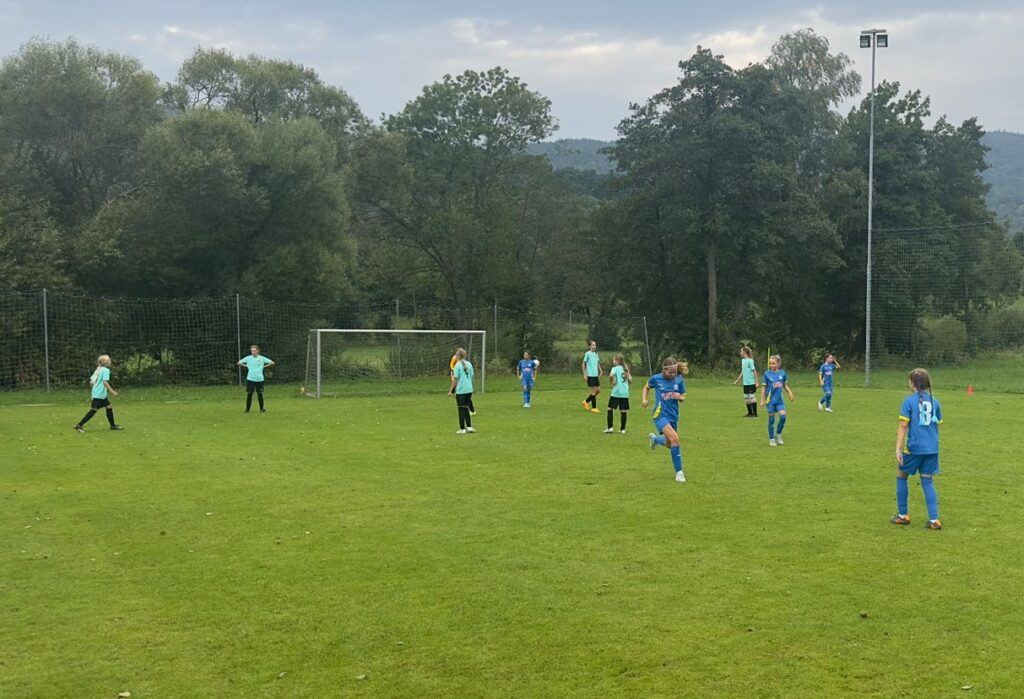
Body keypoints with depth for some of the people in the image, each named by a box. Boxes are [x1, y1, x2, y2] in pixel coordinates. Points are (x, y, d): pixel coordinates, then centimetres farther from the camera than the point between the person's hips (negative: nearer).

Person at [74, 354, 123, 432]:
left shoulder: (98, 370, 14)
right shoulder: (106, 370, -12)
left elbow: (91, 381, 14)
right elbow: (105, 382, -23)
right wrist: (112, 391, -21)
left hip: (102, 395, 10)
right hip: (99, 395, -10)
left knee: (109, 407, 13)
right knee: (93, 410, -8)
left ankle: (113, 425, 20)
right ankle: (79, 425, -7)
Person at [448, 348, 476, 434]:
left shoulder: (458, 365, -10)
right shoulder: (469, 364, 6)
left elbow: (455, 379, -10)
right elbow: (471, 377, 11)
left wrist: (451, 390, -3)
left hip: (460, 390, -5)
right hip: (469, 389, 5)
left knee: (461, 410, 3)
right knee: (466, 408, 17)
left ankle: (462, 429, 5)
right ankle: (469, 427, 15)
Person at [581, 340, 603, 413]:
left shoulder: (596, 354, 12)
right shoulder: (588, 353, -9)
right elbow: (583, 364, -7)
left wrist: (600, 371, 9)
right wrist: (584, 374, -12)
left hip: (596, 375, 8)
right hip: (590, 375, -8)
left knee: (598, 390, 9)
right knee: (594, 391, -5)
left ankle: (586, 401, 25)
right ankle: (593, 408, 4)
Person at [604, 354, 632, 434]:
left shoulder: (615, 368, -3)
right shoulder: (625, 369, 13)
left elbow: (611, 375, -24)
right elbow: (630, 380, 12)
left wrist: (612, 382, -8)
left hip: (616, 392, -5)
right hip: (625, 393, 5)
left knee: (610, 409, 6)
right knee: (623, 410, 6)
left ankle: (610, 428, -1)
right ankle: (622, 429, 7)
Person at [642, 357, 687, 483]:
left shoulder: (679, 380, -2)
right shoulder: (656, 379, -8)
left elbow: (683, 398, 7)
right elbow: (646, 387, 13)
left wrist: (680, 397, -15)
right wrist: (644, 399, -2)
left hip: (673, 416, 5)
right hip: (660, 415, -5)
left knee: (669, 443, 18)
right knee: (675, 439, -24)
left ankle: (654, 438, 54)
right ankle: (679, 472, -14)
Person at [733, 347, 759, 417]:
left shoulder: (750, 360, -12)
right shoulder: (743, 360, 13)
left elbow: (754, 371, -12)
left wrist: (757, 382, -14)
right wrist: (737, 380, 25)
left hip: (751, 383, -8)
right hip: (745, 383, 8)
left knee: (752, 397, -3)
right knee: (746, 398, 11)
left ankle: (755, 413, 4)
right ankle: (750, 413, 20)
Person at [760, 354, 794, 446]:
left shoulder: (782, 373, 1)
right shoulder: (767, 374, -4)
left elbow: (785, 385, 13)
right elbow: (764, 388, 2)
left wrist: (790, 392, -4)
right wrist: (762, 400, 0)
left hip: (780, 400, 2)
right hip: (770, 400, -2)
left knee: (783, 417, -11)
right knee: (771, 420, 2)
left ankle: (778, 435, 12)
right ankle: (771, 439, 14)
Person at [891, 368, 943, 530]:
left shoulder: (909, 401, -7)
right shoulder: (934, 401, 7)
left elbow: (903, 426, -12)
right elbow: (937, 424, 14)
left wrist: (898, 448, -13)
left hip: (914, 448, -4)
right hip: (932, 449, 4)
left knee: (901, 476, 15)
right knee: (928, 482, 9)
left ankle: (903, 515, 20)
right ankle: (934, 520, 2)